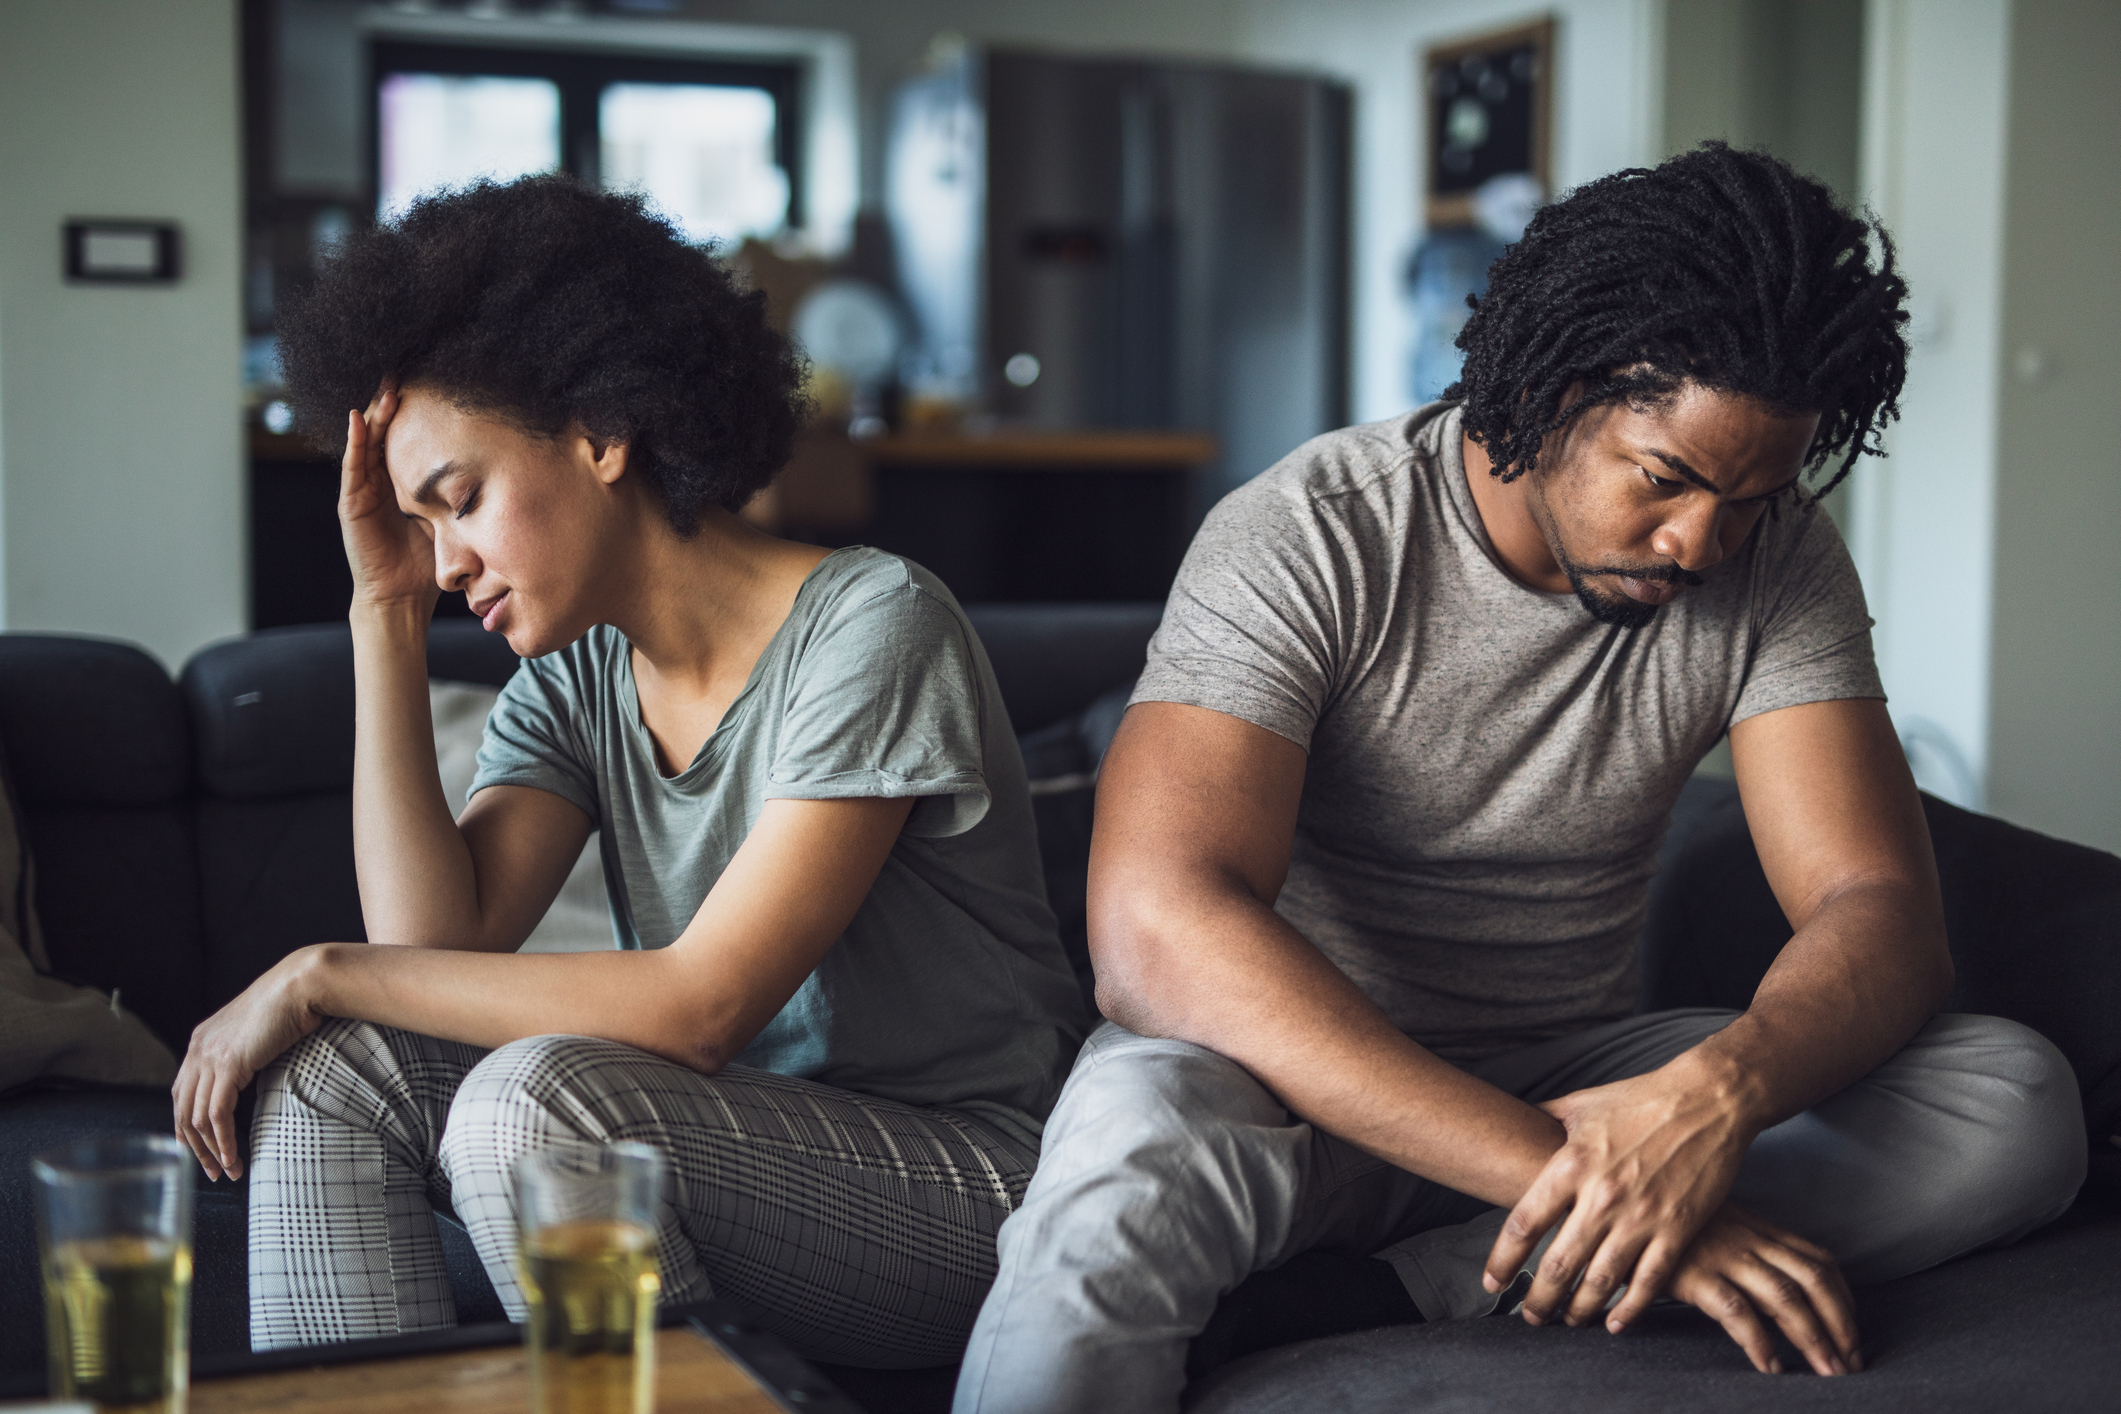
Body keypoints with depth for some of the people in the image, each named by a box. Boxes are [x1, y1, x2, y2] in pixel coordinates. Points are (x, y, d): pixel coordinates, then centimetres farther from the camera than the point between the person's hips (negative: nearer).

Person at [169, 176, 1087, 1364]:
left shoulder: (874, 629, -17)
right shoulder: (572, 680, 6)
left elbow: (699, 1008, -23)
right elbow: (435, 939, -9)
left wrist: (321, 975, -16)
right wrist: (387, 614, -6)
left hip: (968, 1175, -6)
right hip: (746, 1149, 7)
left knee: (533, 1095, -28)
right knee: (338, 1065, -9)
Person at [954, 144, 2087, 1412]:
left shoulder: (1777, 562, -4)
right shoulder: (1309, 536, -17)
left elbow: (1883, 913, -10)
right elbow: (1159, 925, -30)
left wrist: (1717, 1090, -35)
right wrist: (1569, 1171, -37)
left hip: (1574, 1076, 5)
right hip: (1308, 1089, -4)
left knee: (2019, 1099, -20)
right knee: (1138, 1140, -40)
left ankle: (1445, 1282, -24)